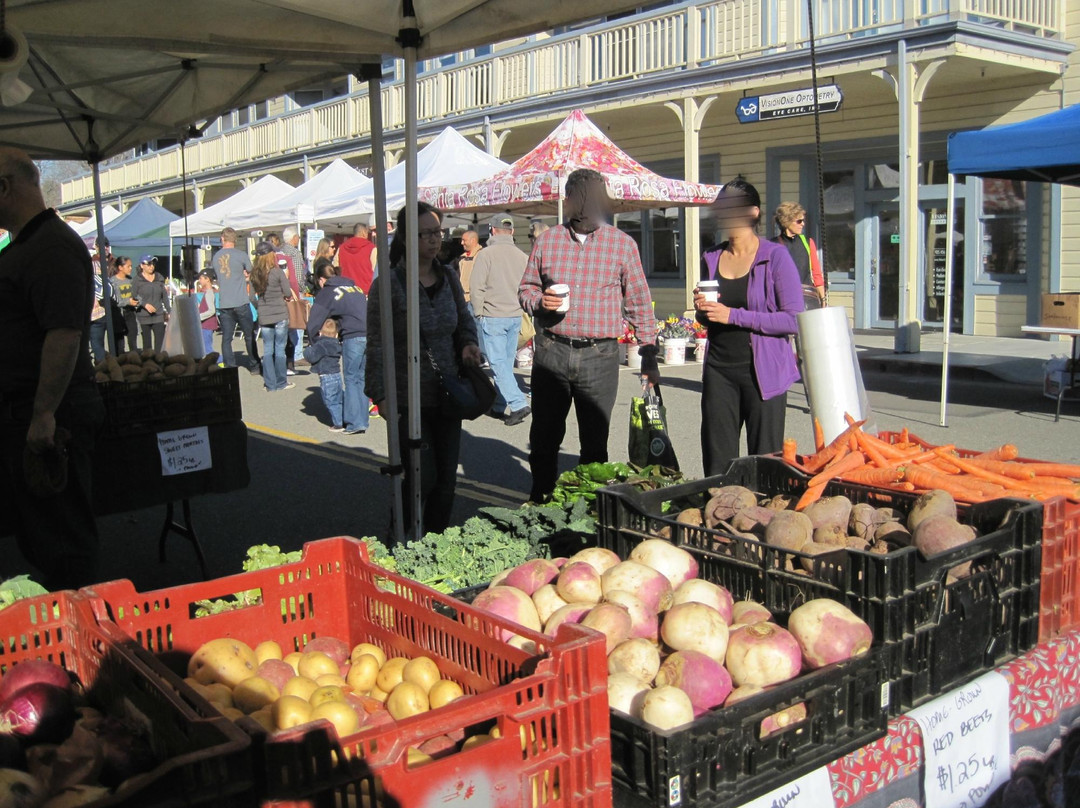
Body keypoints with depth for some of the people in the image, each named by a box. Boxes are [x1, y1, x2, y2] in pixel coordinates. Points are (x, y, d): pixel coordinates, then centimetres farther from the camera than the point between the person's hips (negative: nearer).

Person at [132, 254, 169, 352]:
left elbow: (164, 296, 14)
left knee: (160, 341, -5)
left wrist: (168, 311, 13)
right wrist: (145, 304, -19)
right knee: (146, 341, 5)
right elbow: (133, 297, -5)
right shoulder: (137, 280, -4)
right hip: (144, 316, -3)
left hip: (158, 315, 3)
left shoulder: (159, 278, 8)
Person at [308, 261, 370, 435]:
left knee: (351, 379, 4)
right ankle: (362, 419, 17)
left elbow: (313, 323, 6)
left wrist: (314, 341, 23)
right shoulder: (355, 287, 27)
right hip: (372, 335, 5)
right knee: (361, 378, 14)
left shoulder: (326, 293, 10)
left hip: (353, 337, -5)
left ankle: (355, 423, 0)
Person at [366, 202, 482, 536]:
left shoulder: (448, 277, 6)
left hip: (447, 394, 6)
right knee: (423, 476, -6)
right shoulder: (388, 283, -10)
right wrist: (379, 394, -12)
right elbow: (376, 343, -9)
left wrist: (469, 343, -2)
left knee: (446, 475, 10)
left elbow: (464, 319, 20)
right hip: (408, 398, -5)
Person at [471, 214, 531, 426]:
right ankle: (499, 405, 21)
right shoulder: (522, 256, 7)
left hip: (492, 317, -6)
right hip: (515, 317, 6)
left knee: (498, 363, -4)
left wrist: (478, 314, 0)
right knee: (507, 363, 13)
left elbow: (478, 288, -10)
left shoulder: (486, 254, -9)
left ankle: (518, 404, -14)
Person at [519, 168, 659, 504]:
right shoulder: (546, 241, 7)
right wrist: (539, 302, -8)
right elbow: (526, 288, 16)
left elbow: (639, 303, 7)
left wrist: (649, 356, 3)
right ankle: (540, 500, 26)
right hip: (551, 351, 1)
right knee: (544, 437, 9)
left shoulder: (622, 244, 3)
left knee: (595, 441, 7)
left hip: (600, 356, -1)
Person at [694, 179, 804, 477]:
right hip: (719, 370, 5)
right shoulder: (711, 258, 10)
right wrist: (703, 310, -2)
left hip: (762, 372, -4)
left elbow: (793, 320, -13)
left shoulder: (775, 256, -6)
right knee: (717, 462, 7)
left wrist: (733, 316, -16)